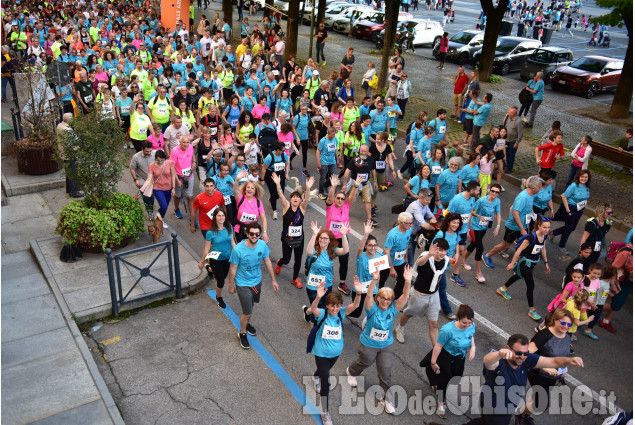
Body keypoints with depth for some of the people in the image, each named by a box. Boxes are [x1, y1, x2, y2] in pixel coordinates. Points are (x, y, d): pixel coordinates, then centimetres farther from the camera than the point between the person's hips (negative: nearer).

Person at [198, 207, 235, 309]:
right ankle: (219, 298, 32)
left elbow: (232, 243, 6)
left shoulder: (229, 228, -7)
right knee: (221, 282, 4)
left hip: (227, 258, 4)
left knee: (223, 276, 19)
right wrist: (202, 262, 0)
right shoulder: (210, 232, -18)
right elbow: (206, 249, -9)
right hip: (216, 260, -4)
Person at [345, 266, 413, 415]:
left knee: (386, 372, 2)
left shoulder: (393, 309, -17)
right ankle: (351, 372, 58)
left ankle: (386, 399, 22)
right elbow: (369, 296, -45)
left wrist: (407, 281, -49)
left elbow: (405, 296, -31)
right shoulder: (373, 308, -24)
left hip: (386, 346, 2)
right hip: (368, 344, -2)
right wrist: (374, 280, -61)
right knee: (365, 362, 24)